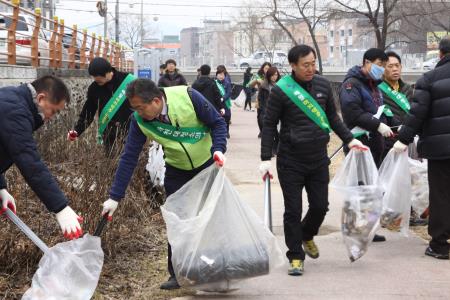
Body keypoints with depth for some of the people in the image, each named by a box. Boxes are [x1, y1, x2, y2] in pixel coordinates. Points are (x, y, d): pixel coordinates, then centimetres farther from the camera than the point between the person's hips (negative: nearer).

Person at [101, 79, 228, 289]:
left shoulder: (188, 97, -29)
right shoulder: (139, 120, -20)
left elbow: (217, 123, -16)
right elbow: (128, 158, -16)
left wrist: (218, 149, -32)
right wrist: (115, 197, -17)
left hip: (207, 164, -2)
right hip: (176, 171, 2)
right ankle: (177, 275, 11)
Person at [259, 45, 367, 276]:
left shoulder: (323, 85, 5)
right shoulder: (281, 90, -9)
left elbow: (332, 117, 17)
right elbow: (269, 125, -5)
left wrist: (349, 139, 8)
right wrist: (266, 159, -11)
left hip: (318, 159, 4)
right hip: (290, 161, -4)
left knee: (320, 205, 8)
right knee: (293, 211, 0)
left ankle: (307, 236, 37)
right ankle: (296, 256, 12)